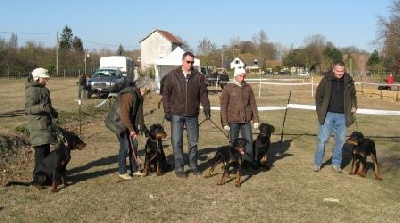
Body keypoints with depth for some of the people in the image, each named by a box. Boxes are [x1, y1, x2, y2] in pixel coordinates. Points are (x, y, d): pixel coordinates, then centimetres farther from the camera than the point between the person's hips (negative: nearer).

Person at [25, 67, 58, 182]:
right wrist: (42, 107, -37)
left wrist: (52, 111, 31)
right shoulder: (32, 91, -15)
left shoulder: (42, 89, 17)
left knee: (46, 150, 15)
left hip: (45, 124, 10)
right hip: (38, 126, -10)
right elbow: (29, 108, -24)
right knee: (41, 151, -10)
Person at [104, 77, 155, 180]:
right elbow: (124, 114, -27)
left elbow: (138, 114, 15)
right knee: (125, 146, -9)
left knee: (134, 145, 8)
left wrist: (144, 128, 13)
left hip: (128, 123, 9)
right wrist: (131, 130, -23)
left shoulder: (138, 96, 6)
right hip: (119, 123, -9)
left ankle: (134, 170, 17)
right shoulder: (129, 95, -25)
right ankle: (122, 172, 3)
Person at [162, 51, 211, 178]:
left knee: (193, 142, 11)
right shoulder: (172, 75, -1)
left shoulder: (198, 76, 3)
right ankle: (179, 168, 9)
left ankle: (193, 166, 24)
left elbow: (203, 94, 6)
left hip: (192, 115, 2)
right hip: (177, 115, -2)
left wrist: (206, 108, -6)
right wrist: (167, 111, -4)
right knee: (177, 142, 0)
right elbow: (166, 94, 1)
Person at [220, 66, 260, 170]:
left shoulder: (248, 87, 5)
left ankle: (249, 162, 14)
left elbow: (253, 104, 9)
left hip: (246, 120, 3)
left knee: (249, 141, 3)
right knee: (233, 142, 7)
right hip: (233, 120, -3)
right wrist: (225, 122, -8)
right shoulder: (228, 88, -5)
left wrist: (256, 119, 5)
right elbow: (223, 106, -4)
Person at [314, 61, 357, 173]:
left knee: (340, 140, 8)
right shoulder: (326, 80, -3)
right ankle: (317, 163, 11)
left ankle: (336, 163, 22)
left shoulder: (349, 81, 4)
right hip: (328, 114, -2)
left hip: (342, 116, 2)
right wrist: (320, 111, -4)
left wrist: (354, 106, 3)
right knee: (322, 139, 0)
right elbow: (318, 95, 3)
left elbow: (353, 95, 19)